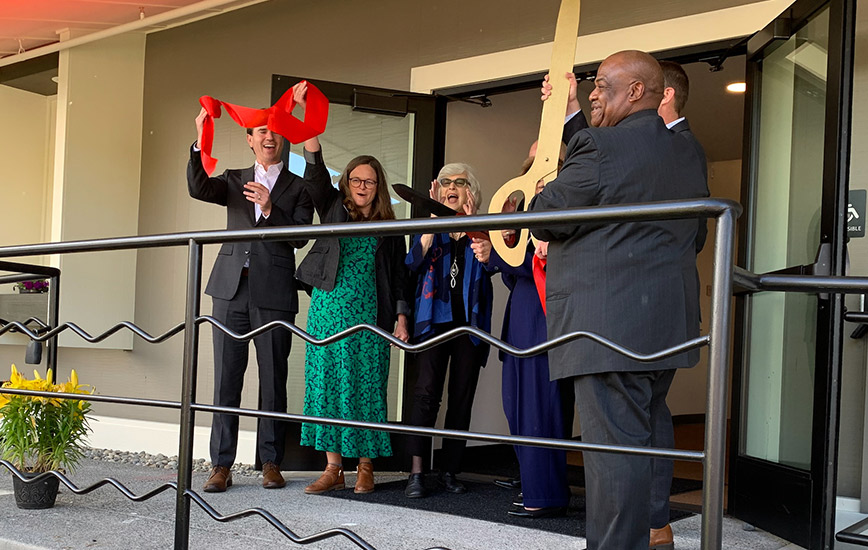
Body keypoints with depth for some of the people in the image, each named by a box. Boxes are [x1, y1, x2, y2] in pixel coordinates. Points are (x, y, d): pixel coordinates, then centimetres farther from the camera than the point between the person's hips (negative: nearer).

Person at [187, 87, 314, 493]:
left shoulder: (298, 188, 10)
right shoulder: (234, 181, 17)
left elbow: (300, 236, -1)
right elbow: (198, 188, -3)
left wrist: (269, 209, -15)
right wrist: (200, 142, -15)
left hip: (274, 295, -2)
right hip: (231, 290, 2)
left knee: (272, 380, 2)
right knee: (226, 379, 0)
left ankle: (271, 462, 11)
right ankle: (221, 465, 4)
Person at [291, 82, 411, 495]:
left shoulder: (389, 227, 10)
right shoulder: (333, 209, 11)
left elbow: (399, 276, 8)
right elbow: (315, 169, 1)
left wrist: (401, 320, -2)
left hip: (369, 316, -1)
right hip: (328, 311, 1)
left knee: (365, 387, -1)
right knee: (325, 383, 0)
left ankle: (365, 466, 7)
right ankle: (333, 467, 6)